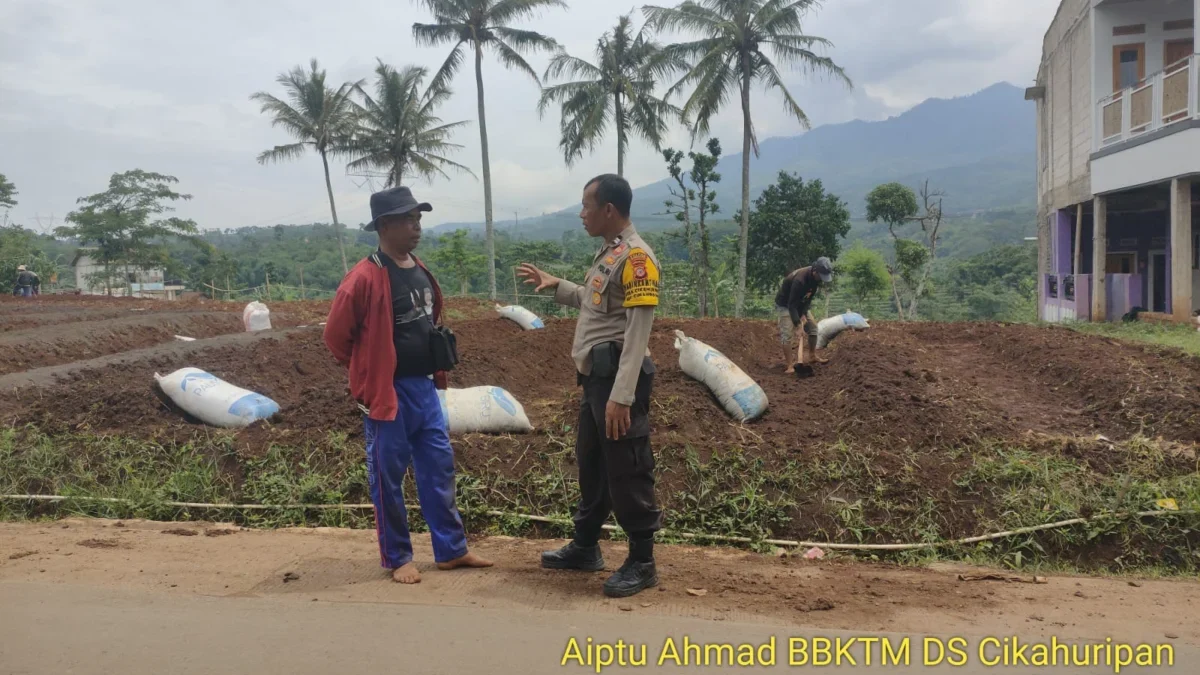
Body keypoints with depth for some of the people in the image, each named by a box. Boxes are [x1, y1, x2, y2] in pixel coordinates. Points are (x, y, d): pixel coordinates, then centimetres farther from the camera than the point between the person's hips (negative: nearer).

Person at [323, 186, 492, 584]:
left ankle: (452, 550, 23)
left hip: (424, 388, 8)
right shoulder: (364, 279, -17)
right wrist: (369, 372, -1)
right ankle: (397, 558, 19)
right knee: (388, 477, 5)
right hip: (387, 393, -7)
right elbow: (335, 337, -12)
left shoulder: (420, 271, 7)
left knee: (439, 469, 12)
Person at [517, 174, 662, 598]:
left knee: (626, 472, -1)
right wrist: (555, 286, 21)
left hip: (618, 381, -10)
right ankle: (585, 547, 34)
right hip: (595, 377, 10)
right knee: (590, 465, 19)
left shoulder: (636, 257, -17)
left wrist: (622, 395, -27)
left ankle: (642, 563, 12)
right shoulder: (608, 253, 14)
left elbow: (638, 333, -23)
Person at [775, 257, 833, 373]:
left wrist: (804, 314, -15)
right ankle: (790, 365, -14)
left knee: (813, 327, 6)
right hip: (785, 304, -8)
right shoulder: (799, 280, -38)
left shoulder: (815, 277, -14)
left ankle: (812, 356, 20)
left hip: (801, 304, 8)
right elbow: (792, 304, -36)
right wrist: (797, 325, -38)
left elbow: (809, 297, -4)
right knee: (787, 333, -15)